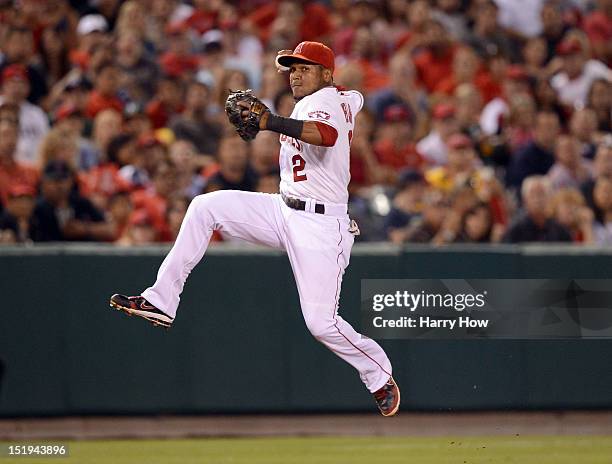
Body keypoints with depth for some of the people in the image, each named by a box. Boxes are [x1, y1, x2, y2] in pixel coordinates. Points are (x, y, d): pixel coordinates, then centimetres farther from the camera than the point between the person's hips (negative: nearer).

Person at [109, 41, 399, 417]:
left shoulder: (323, 100, -14)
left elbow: (326, 135, -40)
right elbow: (354, 98, 39)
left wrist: (271, 122, -51)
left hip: (320, 224, -10)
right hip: (283, 212, 10)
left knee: (321, 322, -13)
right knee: (205, 207, -5)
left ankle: (381, 378, 12)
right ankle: (162, 301, -7)